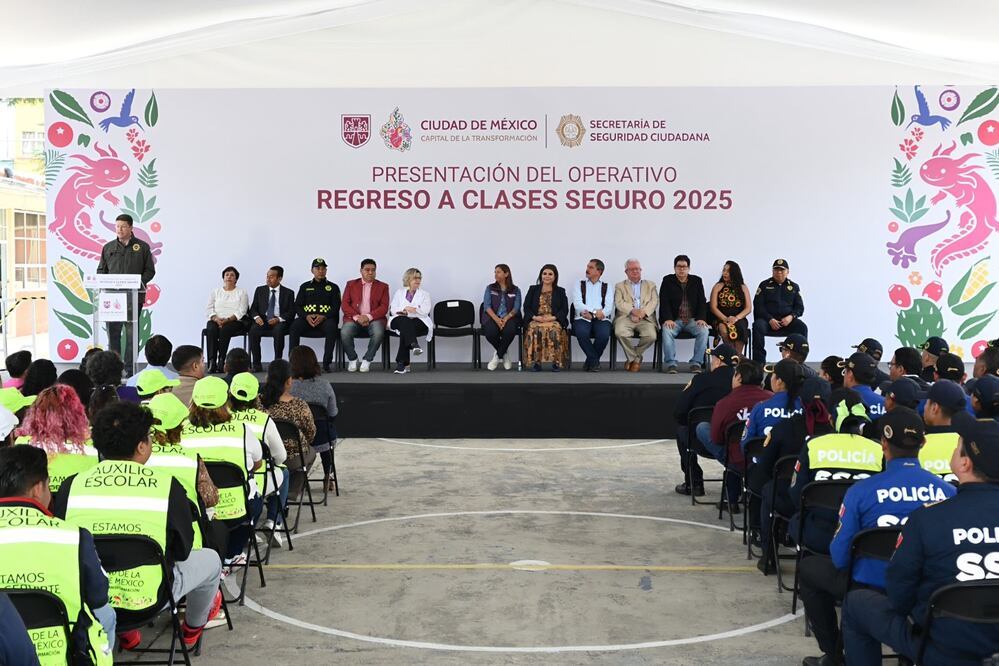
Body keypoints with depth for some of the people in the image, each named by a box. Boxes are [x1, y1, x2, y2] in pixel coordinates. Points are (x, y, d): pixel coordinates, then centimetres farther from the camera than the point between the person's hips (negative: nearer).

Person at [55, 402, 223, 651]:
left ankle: (124, 633, 42)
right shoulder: (167, 486, -15)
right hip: (149, 600, -3)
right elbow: (183, 550, -2)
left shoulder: (71, 486, -10)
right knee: (210, 559, 25)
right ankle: (193, 627, 50)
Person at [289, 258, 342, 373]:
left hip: (325, 319, -1)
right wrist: (306, 316, -10)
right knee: (294, 327, -31)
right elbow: (297, 306, 12)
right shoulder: (305, 286, 20)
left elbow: (336, 307, 5)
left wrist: (323, 317, -14)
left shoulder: (333, 287, 16)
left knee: (331, 328, -37)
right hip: (307, 318, 1)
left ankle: (326, 363, -32)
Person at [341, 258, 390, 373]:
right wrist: (356, 317, -12)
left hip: (373, 319, -1)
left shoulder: (382, 286, 11)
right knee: (345, 333, -31)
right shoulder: (351, 284, 14)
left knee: (378, 333, -34)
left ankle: (367, 360, -13)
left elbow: (384, 307, 1)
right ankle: (352, 359, -5)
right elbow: (345, 305, 6)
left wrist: (368, 317, -15)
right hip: (354, 318, 1)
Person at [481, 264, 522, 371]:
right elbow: (487, 306, -1)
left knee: (510, 330, -37)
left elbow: (516, 308, -1)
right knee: (490, 332, -34)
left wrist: (506, 318, -20)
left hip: (509, 317, -1)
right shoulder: (490, 288, 12)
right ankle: (504, 354, -3)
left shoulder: (515, 290, 11)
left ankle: (497, 356, -15)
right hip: (492, 317, 1)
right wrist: (496, 319, -19)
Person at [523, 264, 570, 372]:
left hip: (554, 321, -1)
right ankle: (536, 361, -33)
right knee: (534, 329, -36)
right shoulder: (533, 289, 19)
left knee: (555, 330, -37)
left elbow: (564, 310, 6)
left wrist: (553, 318, -12)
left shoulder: (560, 291, 16)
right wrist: (535, 317, -10)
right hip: (535, 320, 1)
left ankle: (555, 361, -32)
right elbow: (526, 307, 10)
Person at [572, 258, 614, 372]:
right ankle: (595, 361, -12)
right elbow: (577, 304, -2)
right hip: (583, 318, 0)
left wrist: (592, 314, -15)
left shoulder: (606, 287, 15)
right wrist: (595, 311, -16)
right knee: (581, 332, -34)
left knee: (604, 334, -33)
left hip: (601, 318, 0)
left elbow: (608, 307, 1)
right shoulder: (579, 285, 14)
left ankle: (591, 361, -6)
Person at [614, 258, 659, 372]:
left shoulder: (650, 285, 23)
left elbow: (654, 302, 8)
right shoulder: (620, 286, 20)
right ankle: (634, 358, -8)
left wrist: (643, 312, -11)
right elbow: (619, 303, 3)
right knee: (620, 333, -34)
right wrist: (633, 311, -15)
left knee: (651, 336, -30)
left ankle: (634, 357, -1)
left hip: (645, 318, 1)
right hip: (626, 317, -1)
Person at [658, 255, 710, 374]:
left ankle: (696, 363, -23)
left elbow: (702, 302, 7)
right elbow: (664, 302, -3)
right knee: (667, 331, -34)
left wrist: (701, 318, -11)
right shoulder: (667, 280, 6)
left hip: (692, 319, 1)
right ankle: (670, 364, -28)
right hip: (674, 319, -1)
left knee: (703, 330, -29)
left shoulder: (696, 281, 11)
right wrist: (668, 319, -18)